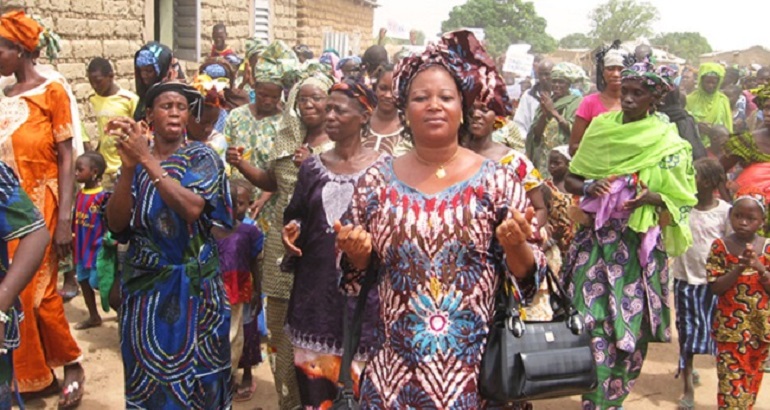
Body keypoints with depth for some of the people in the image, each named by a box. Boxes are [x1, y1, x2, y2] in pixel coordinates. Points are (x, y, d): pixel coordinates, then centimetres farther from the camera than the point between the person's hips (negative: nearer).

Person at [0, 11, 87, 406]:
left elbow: (66, 158, -10)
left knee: (36, 291, -3)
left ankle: (72, 364, 17)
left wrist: (64, 219, -17)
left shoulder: (51, 91, -6)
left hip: (41, 207, -6)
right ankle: (36, 374, 17)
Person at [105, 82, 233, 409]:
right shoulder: (135, 157, 5)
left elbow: (193, 208, -23)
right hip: (144, 285, 3)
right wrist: (129, 167, -19)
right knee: (148, 378, 10)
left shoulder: (202, 157, -3)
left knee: (194, 375, 5)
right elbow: (116, 224, -7)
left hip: (194, 286, -3)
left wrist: (147, 160, -23)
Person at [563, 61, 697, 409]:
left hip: (638, 245, -2)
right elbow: (570, 180, 10)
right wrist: (589, 187, -11)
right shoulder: (600, 127, 5)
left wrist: (651, 197, -17)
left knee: (630, 324, 4)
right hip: (595, 239, 2)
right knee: (590, 319, -5)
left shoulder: (668, 143, -2)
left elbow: (682, 199, 1)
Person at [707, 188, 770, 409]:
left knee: (752, 379, 15)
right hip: (730, 327, -3)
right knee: (731, 383, -5)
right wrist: (739, 268, -22)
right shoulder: (720, 246, -6)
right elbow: (715, 287, -10)